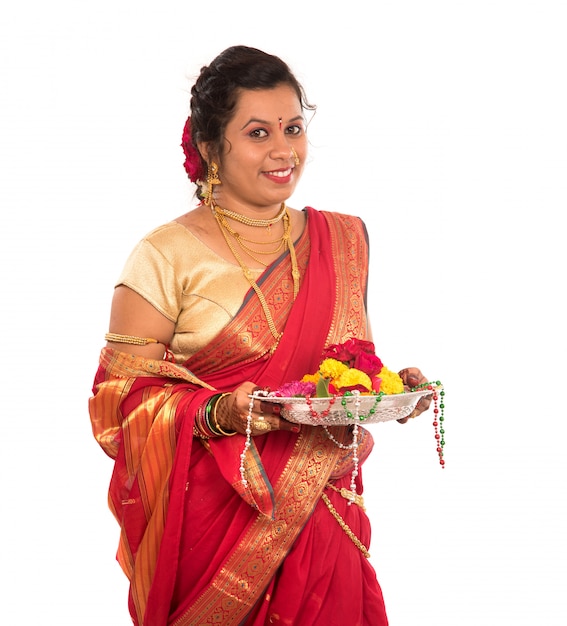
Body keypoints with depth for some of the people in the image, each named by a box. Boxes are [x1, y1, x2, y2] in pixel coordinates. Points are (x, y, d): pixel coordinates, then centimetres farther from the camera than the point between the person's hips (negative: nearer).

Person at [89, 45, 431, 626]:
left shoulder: (344, 239, 9)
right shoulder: (166, 256, -7)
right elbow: (120, 395, -9)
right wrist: (218, 414, -24)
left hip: (322, 516, 4)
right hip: (213, 528, -4)